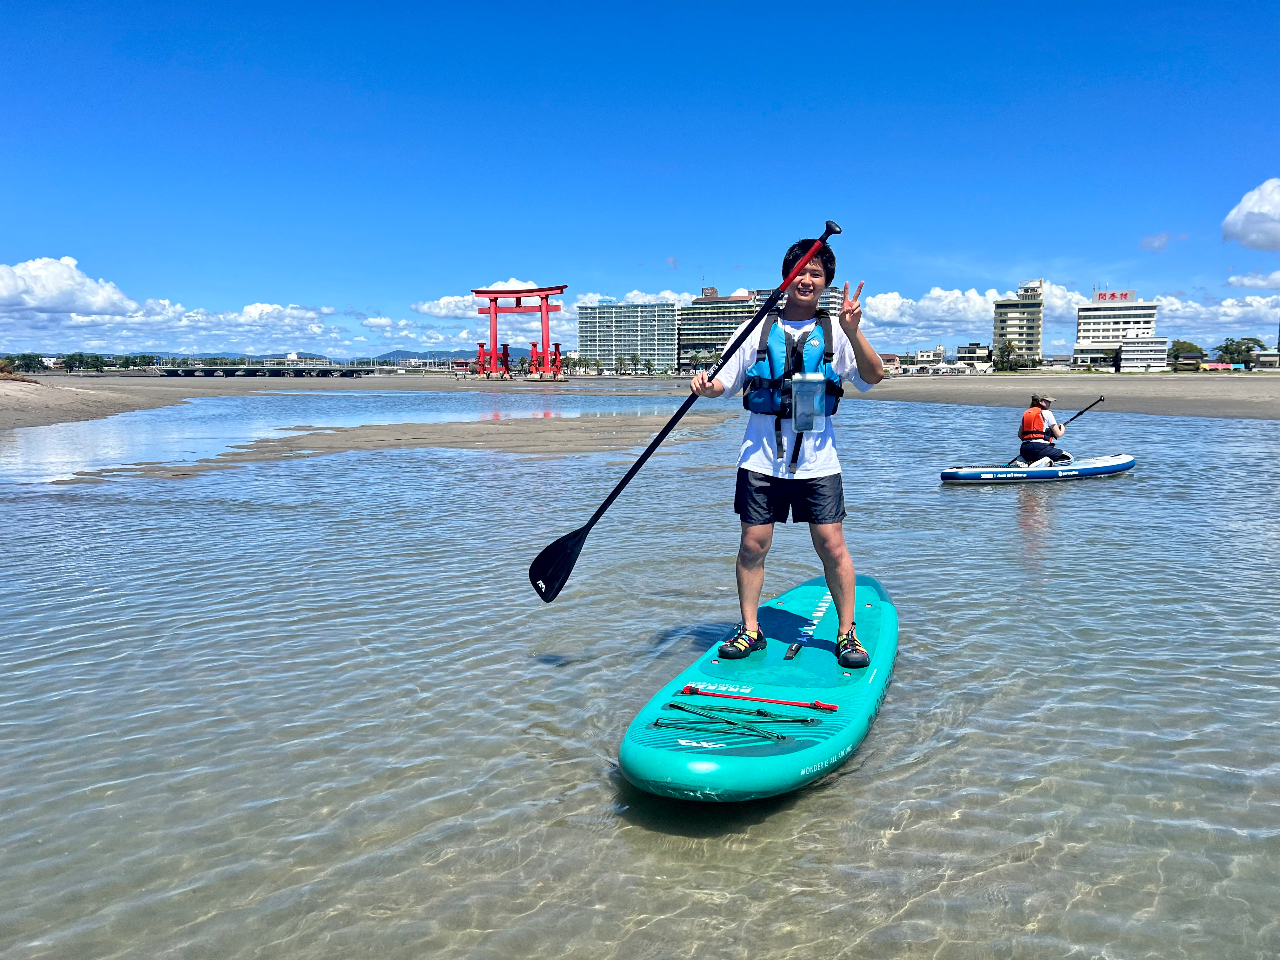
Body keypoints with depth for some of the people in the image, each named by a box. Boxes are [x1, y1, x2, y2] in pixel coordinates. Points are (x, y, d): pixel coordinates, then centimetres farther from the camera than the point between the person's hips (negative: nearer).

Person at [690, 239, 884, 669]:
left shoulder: (835, 333, 6)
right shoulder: (760, 329, 7)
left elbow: (874, 377, -7)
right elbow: (724, 384, 7)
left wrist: (853, 332, -21)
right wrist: (705, 385, -16)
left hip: (817, 460, 0)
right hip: (761, 458, 1)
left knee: (832, 546, -2)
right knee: (753, 546, 3)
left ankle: (847, 632, 13)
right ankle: (749, 630, 17)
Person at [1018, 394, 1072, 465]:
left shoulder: (1026, 413, 18)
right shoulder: (1046, 413, 1)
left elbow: (1019, 435, 16)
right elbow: (1058, 434, 5)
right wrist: (1062, 429, 26)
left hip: (1024, 449, 7)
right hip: (1039, 448, -7)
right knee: (1068, 458, 1)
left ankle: (1028, 462, 2)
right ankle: (1047, 462, -20)